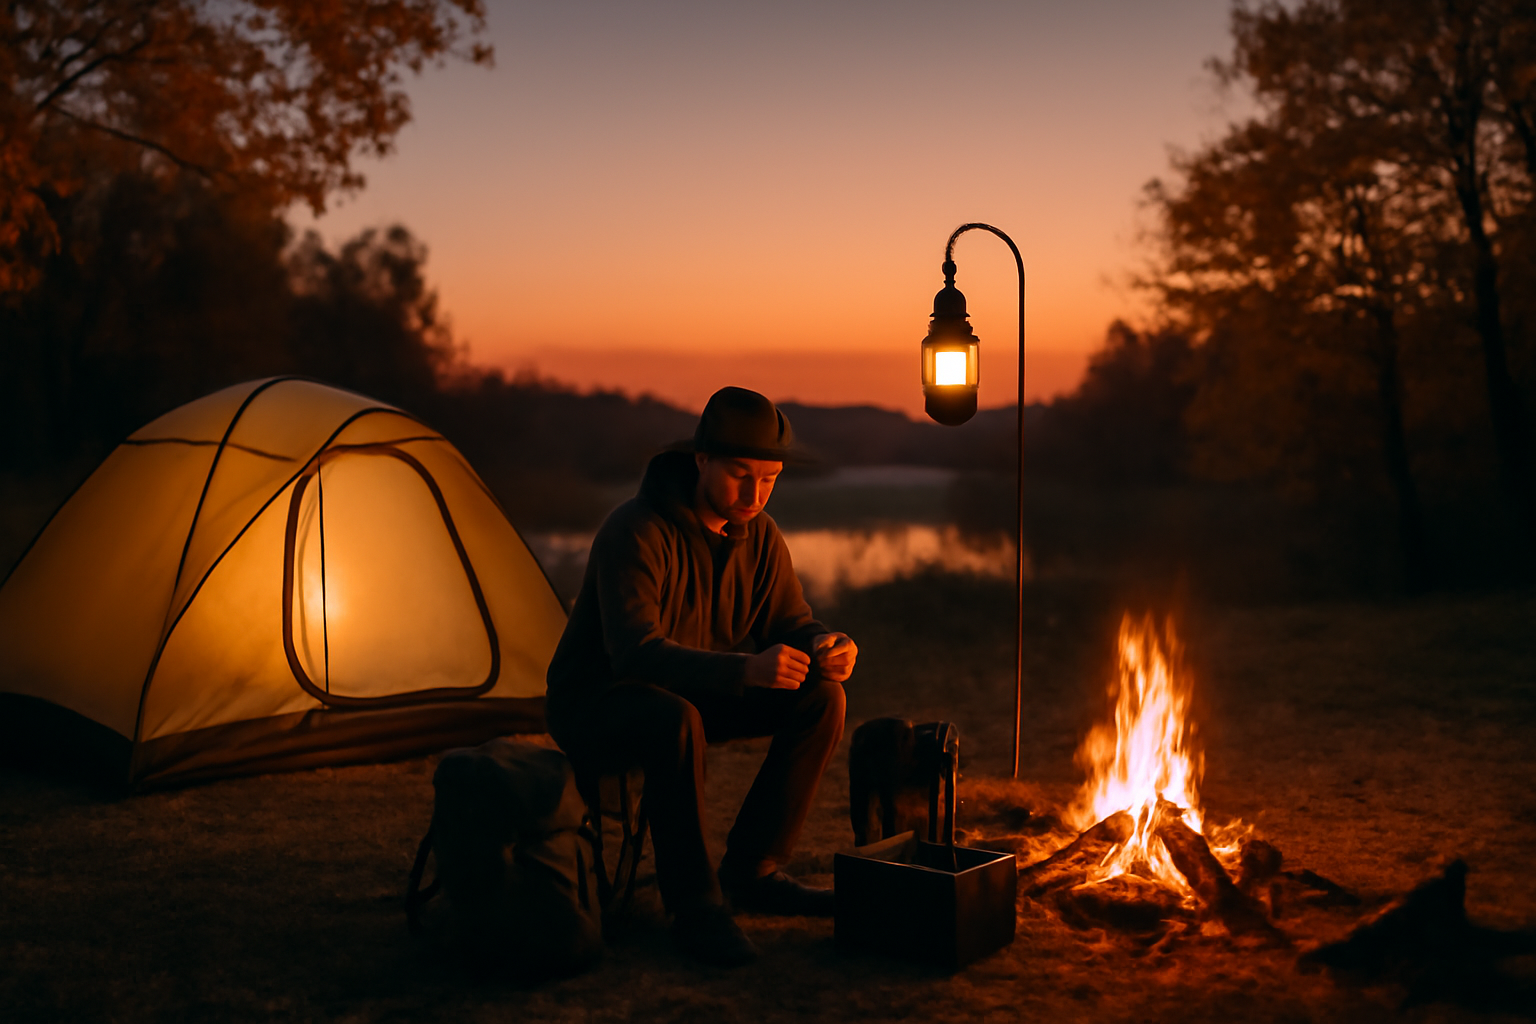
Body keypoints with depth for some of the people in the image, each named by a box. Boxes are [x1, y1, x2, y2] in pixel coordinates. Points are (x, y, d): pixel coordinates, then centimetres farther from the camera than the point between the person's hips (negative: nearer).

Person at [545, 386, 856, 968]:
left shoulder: (759, 536, -4)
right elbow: (636, 653, -35)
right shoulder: (637, 532, -27)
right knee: (675, 721, -40)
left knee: (820, 699, -11)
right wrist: (745, 668, -48)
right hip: (594, 706, -7)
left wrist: (823, 647, -24)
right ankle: (694, 906, -23)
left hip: (691, 695, 7)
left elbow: (789, 621, 2)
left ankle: (752, 872, -2)